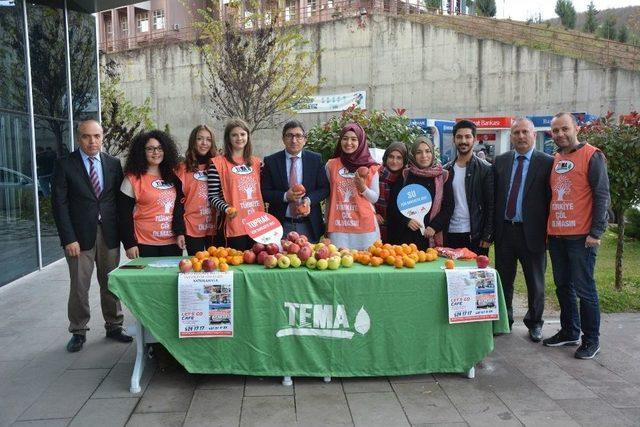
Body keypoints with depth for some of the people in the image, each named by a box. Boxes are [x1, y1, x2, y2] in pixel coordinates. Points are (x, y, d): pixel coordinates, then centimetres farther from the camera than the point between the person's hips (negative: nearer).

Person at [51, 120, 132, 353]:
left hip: (109, 234, 3)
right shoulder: (64, 164, -2)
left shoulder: (113, 164, 7)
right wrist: (68, 239, -11)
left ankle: (114, 326, 25)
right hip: (80, 235, -2)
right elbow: (59, 204, -5)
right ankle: (78, 332, 20)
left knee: (110, 284, 10)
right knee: (79, 287, 4)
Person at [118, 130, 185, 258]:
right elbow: (124, 214, -4)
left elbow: (179, 206, 7)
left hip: (173, 242, 4)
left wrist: (180, 232, -3)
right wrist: (130, 244, -8)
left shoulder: (172, 175, 8)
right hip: (145, 244, -4)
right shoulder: (133, 178, -4)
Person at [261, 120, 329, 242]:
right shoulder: (271, 161, 0)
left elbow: (325, 188, 4)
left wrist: (309, 200, -14)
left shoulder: (315, 159, 3)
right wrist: (285, 196, -17)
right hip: (281, 225, -1)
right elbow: (264, 192, -1)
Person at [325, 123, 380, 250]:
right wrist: (327, 223, 14)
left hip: (364, 225, 0)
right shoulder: (331, 165, 5)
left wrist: (363, 188, -13)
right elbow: (327, 194, 13)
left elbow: (375, 198, 5)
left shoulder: (370, 167, 3)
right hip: (338, 226, 0)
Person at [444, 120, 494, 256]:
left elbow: (491, 205, -4)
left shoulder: (485, 169, -2)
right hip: (450, 235, 3)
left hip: (475, 235, -3)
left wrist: (487, 236, -9)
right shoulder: (446, 170, 9)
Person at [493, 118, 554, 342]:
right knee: (503, 280, 14)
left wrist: (548, 231, -9)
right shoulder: (500, 161, 6)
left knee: (535, 283, 12)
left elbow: (551, 198, -6)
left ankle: (534, 323, 30)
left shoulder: (547, 162, -5)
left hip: (532, 232, -3)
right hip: (504, 231, 3)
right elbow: (493, 196, 6)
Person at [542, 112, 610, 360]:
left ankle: (591, 340, 15)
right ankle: (569, 332, 27)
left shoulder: (591, 156, -6)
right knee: (563, 286, 14)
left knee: (584, 289, 1)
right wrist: (548, 227, 11)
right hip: (556, 235, 6)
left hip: (581, 236, -6)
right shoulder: (555, 159, 12)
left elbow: (602, 196, -10)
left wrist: (596, 233, -14)